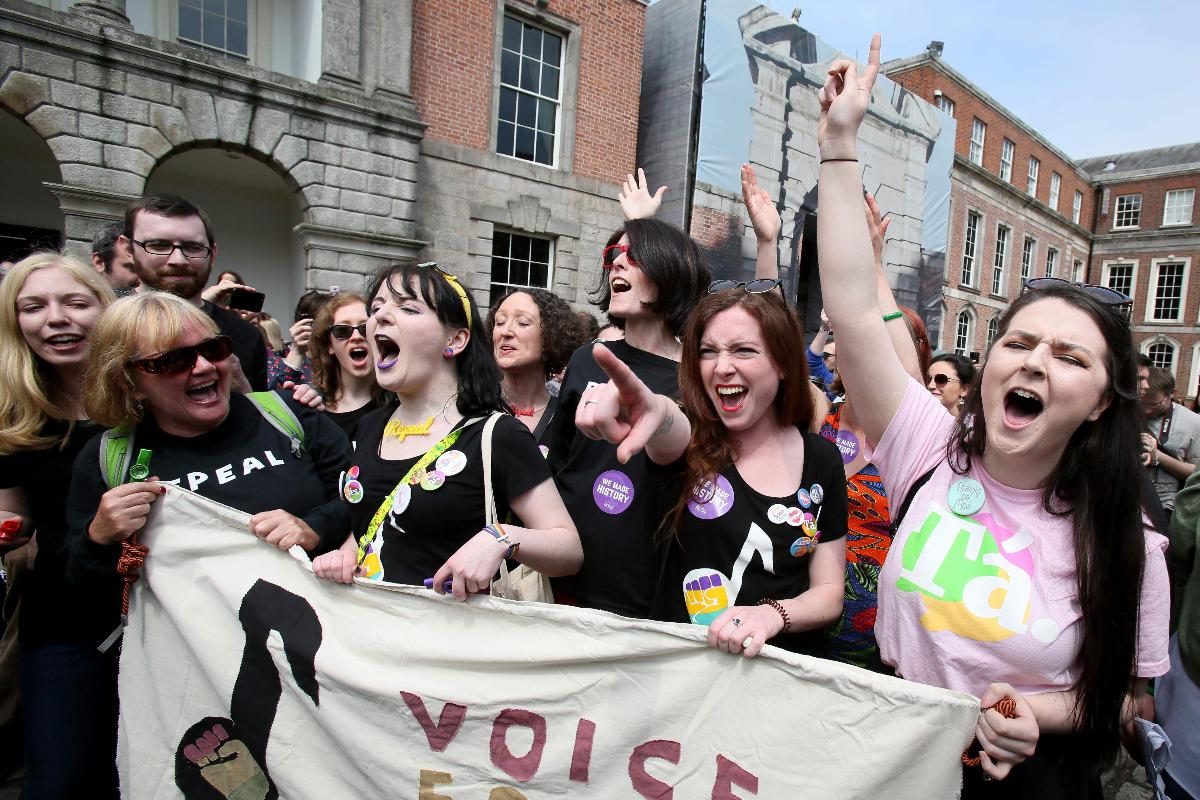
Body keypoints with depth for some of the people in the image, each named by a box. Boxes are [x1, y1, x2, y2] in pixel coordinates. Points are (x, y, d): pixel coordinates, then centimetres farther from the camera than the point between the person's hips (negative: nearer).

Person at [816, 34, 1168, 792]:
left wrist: (1039, 712, -23)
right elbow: (855, 314, -25)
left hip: (1025, 779, -1)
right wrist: (840, 146, -26)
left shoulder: (1122, 542, -14)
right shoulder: (933, 450, -15)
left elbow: (1125, 697, -1)